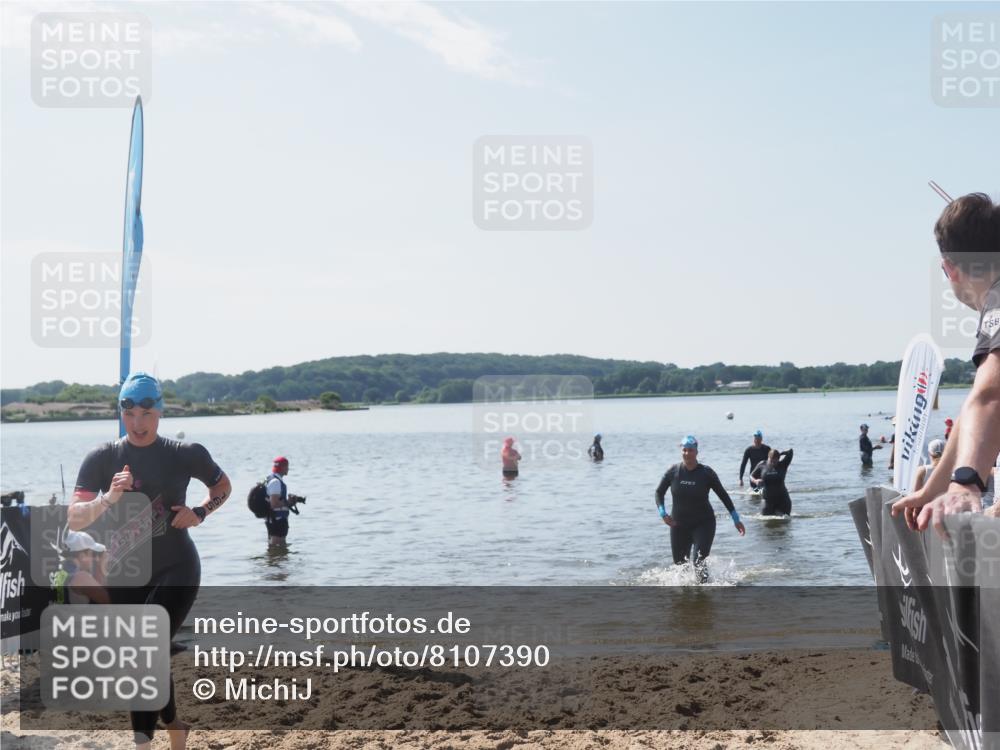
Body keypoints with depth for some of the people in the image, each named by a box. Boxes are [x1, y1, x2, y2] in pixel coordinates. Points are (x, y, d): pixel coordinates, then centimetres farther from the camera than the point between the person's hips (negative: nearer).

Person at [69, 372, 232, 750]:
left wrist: (199, 513, -6)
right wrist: (109, 498, -30)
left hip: (176, 571, -3)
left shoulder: (185, 454, -6)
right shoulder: (103, 458, -6)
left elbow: (222, 486, 12)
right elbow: (74, 520, -12)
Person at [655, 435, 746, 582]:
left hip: (703, 524, -3)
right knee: (679, 563, 13)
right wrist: (663, 513, -11)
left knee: (698, 562, -21)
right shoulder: (673, 472, -6)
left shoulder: (706, 473, -10)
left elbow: (723, 495, -1)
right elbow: (659, 492, 5)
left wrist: (736, 519, 1)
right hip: (679, 525, 3)